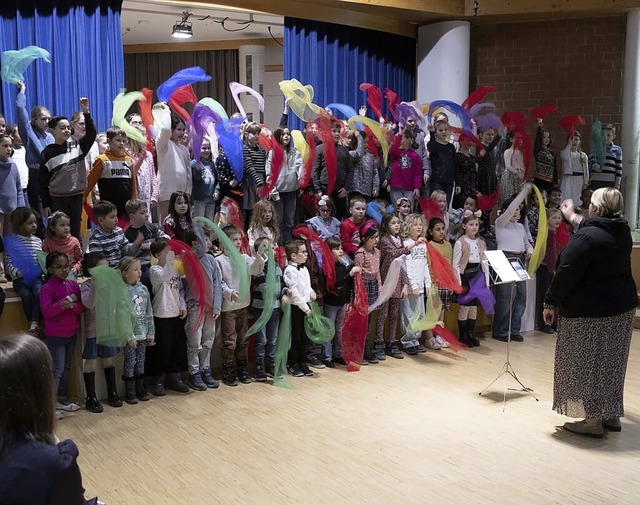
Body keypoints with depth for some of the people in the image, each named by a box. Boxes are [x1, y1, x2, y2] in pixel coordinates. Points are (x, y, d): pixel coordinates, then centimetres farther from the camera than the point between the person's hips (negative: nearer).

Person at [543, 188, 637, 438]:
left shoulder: (585, 237, -19)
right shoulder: (623, 232, 7)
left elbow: (566, 274, -19)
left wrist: (550, 303, -9)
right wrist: (573, 218, 42)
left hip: (589, 312, -8)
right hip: (622, 307, 8)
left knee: (588, 365, 1)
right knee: (612, 363, 15)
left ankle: (593, 420, 6)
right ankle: (612, 415, 24)